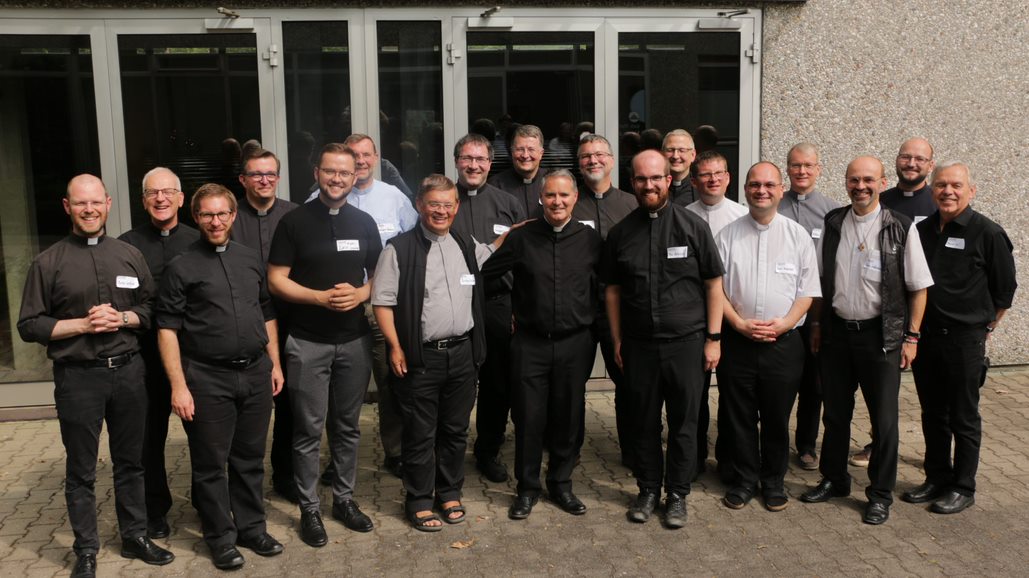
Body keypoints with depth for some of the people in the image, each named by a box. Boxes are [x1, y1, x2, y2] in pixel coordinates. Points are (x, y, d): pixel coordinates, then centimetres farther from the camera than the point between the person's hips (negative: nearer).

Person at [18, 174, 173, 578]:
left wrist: (122, 318, -10)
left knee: (130, 461, 13)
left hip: (128, 371, 3)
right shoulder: (48, 263, -2)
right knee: (81, 471, 8)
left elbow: (151, 308, 10)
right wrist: (83, 324, -14)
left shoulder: (130, 255, 6)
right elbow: (29, 325, -2)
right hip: (78, 377, -2)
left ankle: (135, 537, 28)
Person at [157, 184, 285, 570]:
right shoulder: (182, 267, -3)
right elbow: (167, 329, -6)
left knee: (250, 459, 13)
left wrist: (275, 364, 13)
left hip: (255, 374, 4)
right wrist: (178, 386, -12)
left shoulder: (252, 260, 10)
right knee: (211, 464, 6)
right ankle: (220, 538, 19)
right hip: (208, 379, -4)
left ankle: (251, 528, 27)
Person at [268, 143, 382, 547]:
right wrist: (320, 297, -19)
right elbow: (276, 281, -5)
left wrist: (360, 293, -10)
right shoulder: (294, 222, -4)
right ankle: (309, 509, 15)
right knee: (308, 430, 4)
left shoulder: (364, 223, 7)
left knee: (348, 426, 13)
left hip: (355, 341, 3)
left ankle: (344, 499, 26)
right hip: (307, 343, -3)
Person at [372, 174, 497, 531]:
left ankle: (450, 492, 32)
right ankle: (419, 500, 20)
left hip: (462, 353, 5)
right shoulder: (399, 249, -7)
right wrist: (396, 348, -13)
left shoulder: (469, 247, 10)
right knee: (420, 433, 6)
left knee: (456, 429, 15)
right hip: (420, 356, -5)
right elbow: (382, 301, -8)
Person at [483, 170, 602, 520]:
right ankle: (527, 488, 20)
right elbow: (487, 273, 4)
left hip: (575, 344, 1)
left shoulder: (590, 240, 2)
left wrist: (594, 326, 6)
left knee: (569, 417, 9)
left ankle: (561, 484, 27)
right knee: (529, 418, 4)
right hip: (530, 343, -1)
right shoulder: (522, 238, -1)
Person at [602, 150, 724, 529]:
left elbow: (713, 283, 1)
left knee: (684, 423, 6)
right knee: (644, 422, 10)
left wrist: (714, 338, -2)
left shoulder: (693, 226, -1)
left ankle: (677, 494, 20)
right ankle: (648, 490, 26)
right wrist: (617, 340, 7)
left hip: (686, 342, -1)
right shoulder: (621, 233, 5)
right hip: (639, 345, 2)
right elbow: (613, 289, 10)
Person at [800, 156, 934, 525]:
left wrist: (911, 336, -7)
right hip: (837, 330, 4)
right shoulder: (833, 224, 3)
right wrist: (818, 324, 9)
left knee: (884, 419, 5)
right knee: (835, 412, 15)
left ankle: (880, 495, 20)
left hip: (880, 335, -3)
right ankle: (834, 480, 32)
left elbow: (918, 287, -5)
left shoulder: (901, 228, -8)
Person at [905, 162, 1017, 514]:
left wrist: (985, 328, 5)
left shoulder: (987, 233, -8)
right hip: (924, 336, 5)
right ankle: (937, 479, 27)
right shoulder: (922, 230, 6)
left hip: (964, 340, -5)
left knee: (963, 418, 5)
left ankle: (963, 488, 17)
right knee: (932, 415, 14)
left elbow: (1005, 289, 0)